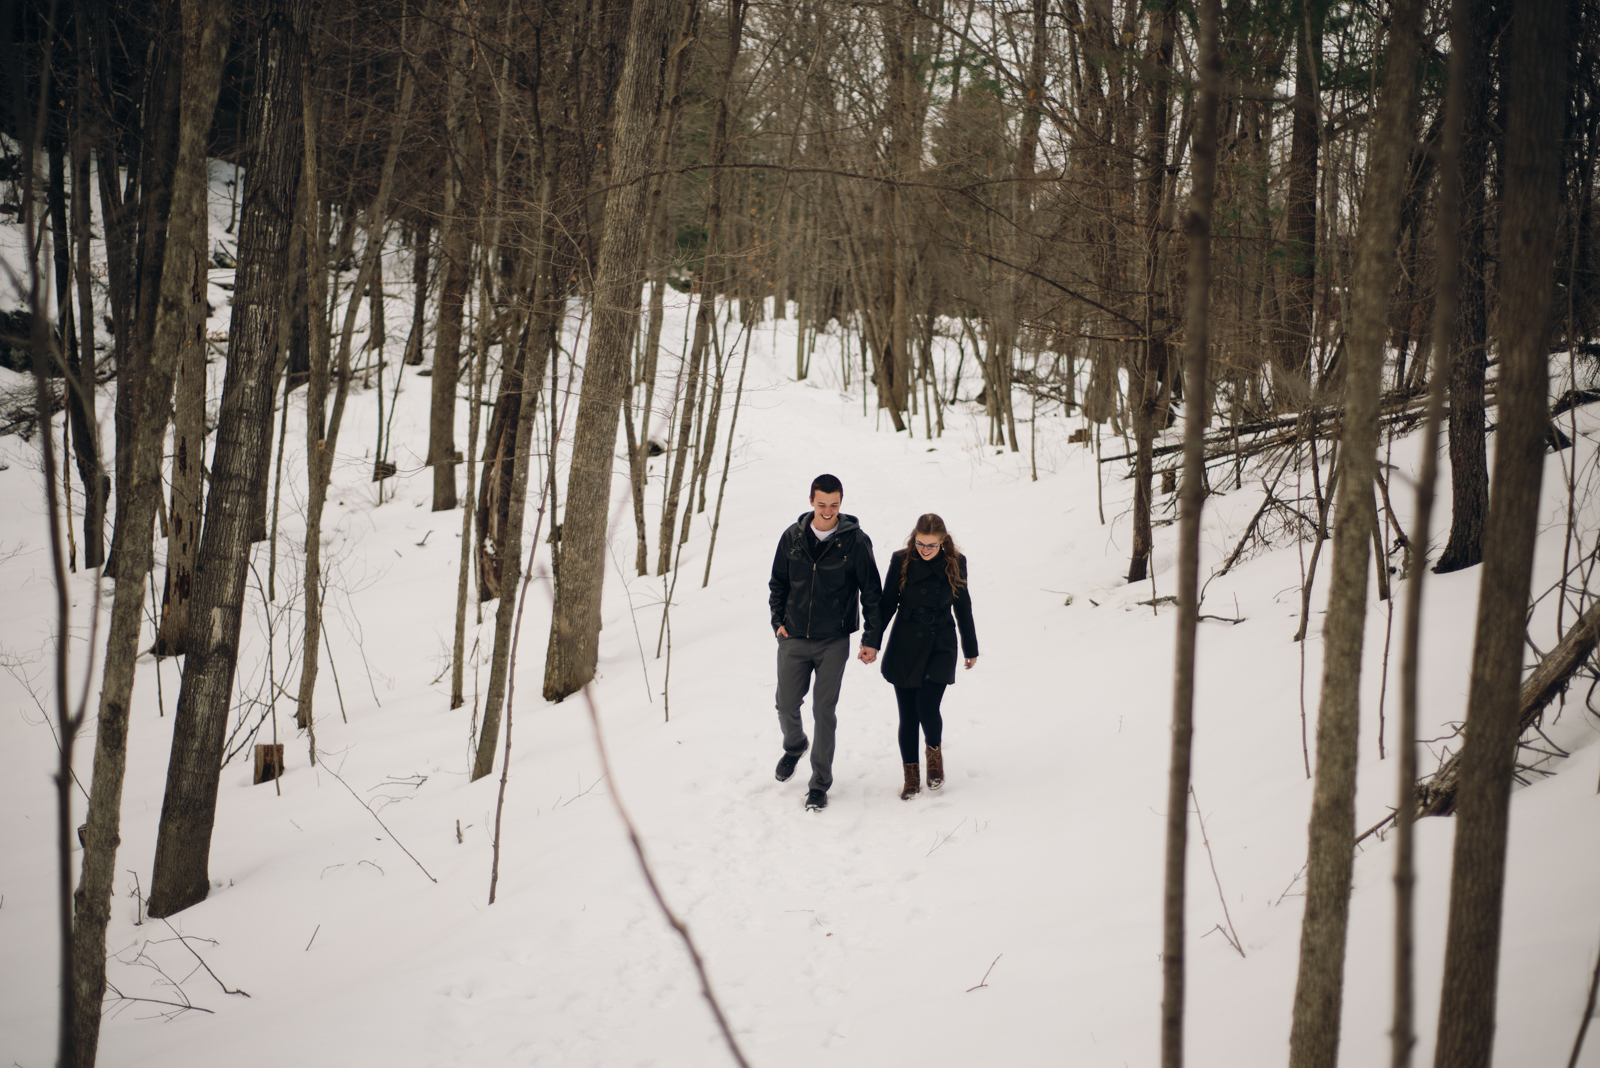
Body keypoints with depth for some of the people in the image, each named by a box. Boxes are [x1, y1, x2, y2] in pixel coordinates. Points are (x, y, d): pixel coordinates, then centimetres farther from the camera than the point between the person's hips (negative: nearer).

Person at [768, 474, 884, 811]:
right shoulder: (793, 537, 0)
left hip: (834, 642, -3)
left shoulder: (855, 541, -7)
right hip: (793, 640, 3)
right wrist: (778, 620, 3)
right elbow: (778, 582, 13)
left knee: (824, 711, -1)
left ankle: (820, 783, 11)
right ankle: (795, 746, 43)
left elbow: (872, 592, -2)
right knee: (786, 705, 10)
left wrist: (872, 638, -5)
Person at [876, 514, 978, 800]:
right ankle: (911, 776, 19)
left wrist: (971, 648, 16)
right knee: (907, 715, 4)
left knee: (927, 707, -15)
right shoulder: (901, 561, -6)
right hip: (905, 648, 1)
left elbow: (963, 607, 9)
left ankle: (935, 752, 16)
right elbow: (887, 604, 2)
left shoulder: (955, 563, -2)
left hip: (941, 647, 0)